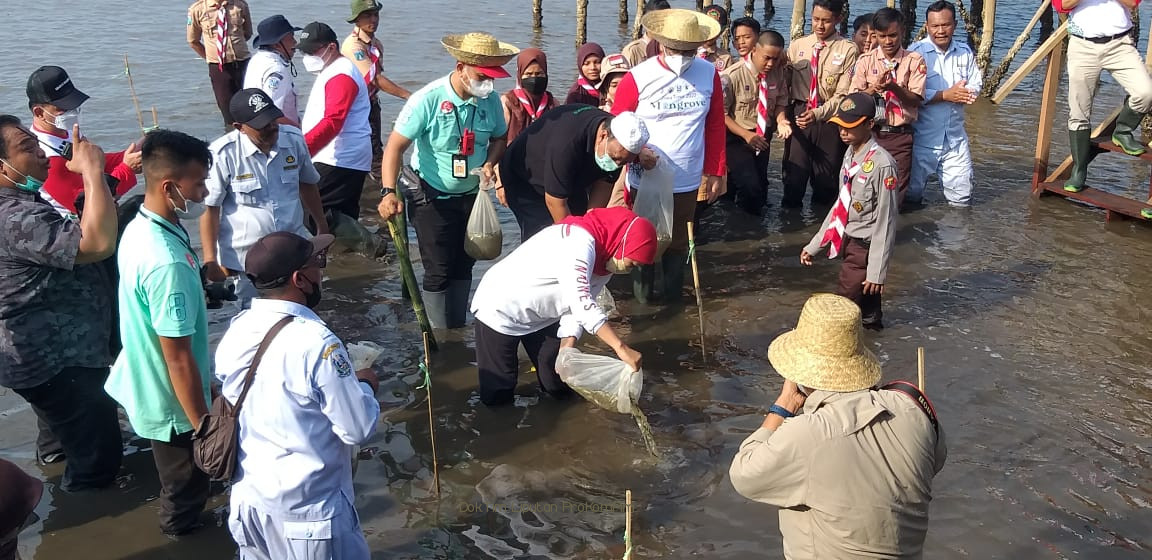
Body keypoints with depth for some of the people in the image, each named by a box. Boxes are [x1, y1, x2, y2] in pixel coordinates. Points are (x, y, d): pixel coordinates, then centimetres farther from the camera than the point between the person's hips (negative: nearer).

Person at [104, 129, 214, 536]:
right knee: (186, 494, 16)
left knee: (180, 484, 32)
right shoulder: (167, 263, -36)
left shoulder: (139, 227, -5)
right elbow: (178, 358, -30)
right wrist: (204, 426, -22)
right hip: (173, 405, -9)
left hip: (146, 388, 9)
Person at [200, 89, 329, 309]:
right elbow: (209, 209, -11)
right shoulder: (223, 154, -17)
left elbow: (307, 184, 13)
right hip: (246, 258, -4)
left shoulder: (294, 139, -4)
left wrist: (321, 226, 21)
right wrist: (210, 260, -13)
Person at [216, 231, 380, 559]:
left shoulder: (235, 332, -4)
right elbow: (359, 429, -19)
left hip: (247, 500, 7)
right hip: (306, 511, -7)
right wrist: (364, 386, 0)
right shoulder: (315, 342, -25)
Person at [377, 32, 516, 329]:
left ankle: (459, 327, 29)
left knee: (463, 265, 14)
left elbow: (500, 137, 11)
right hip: (432, 199, -5)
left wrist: (490, 162, -10)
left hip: (471, 196, 5)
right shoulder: (428, 99, -21)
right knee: (438, 271, -1)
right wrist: (388, 192, -32)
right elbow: (395, 146, -21)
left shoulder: (490, 101, -8)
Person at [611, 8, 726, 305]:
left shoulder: (709, 74, -4)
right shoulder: (638, 77, -13)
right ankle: (642, 290, 35)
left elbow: (715, 126, 3)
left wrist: (715, 172, 4)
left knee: (678, 238, 16)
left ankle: (674, 292, 34)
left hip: (687, 179, 2)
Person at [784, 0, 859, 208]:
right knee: (793, 172, 2)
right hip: (799, 116, 2)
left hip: (830, 118, -2)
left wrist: (818, 113, -21)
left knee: (826, 176, 10)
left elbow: (843, 94, -9)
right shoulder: (797, 46, 5)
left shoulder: (847, 50, -5)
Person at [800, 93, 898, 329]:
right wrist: (814, 245, 14)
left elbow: (885, 221, -18)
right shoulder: (850, 155, 4)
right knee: (865, 308, 19)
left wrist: (877, 270, -17)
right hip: (847, 241, 7)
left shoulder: (882, 164, -21)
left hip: (864, 248, -7)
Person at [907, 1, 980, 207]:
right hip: (923, 138, -4)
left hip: (956, 138, 4)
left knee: (962, 198, 11)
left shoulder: (965, 52, 6)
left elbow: (976, 84, 6)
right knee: (911, 197, 7)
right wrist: (946, 95, -17)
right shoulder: (915, 52, -10)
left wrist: (965, 92, -17)